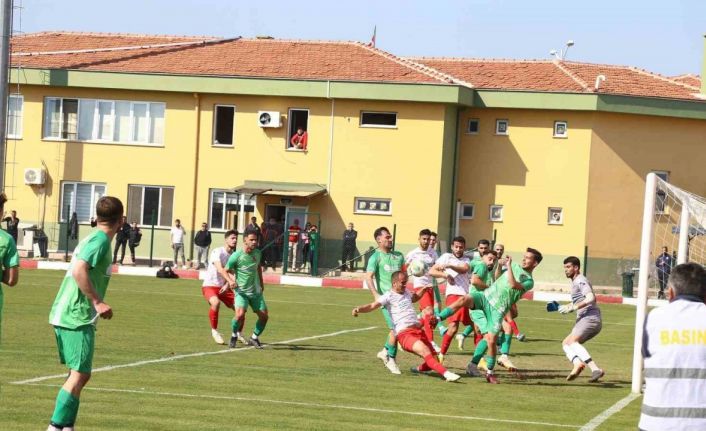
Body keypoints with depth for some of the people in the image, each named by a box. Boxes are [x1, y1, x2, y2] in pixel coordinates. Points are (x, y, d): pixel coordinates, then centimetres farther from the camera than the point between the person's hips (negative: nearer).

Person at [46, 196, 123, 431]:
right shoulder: (100, 239, -11)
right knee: (79, 375, -9)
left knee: (79, 374, 15)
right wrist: (97, 302, -21)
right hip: (78, 317, -10)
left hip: (64, 314, 10)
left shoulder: (91, 238, 16)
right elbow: (79, 271, -24)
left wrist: (95, 302, 24)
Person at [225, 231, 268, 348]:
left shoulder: (258, 253, 1)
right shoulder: (236, 256, -15)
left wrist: (261, 284, 19)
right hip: (241, 291, -5)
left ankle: (254, 338, 23)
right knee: (240, 314, -25)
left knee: (264, 316, 2)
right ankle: (234, 335, 2)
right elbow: (226, 271, -4)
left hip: (256, 291, 5)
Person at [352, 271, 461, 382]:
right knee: (425, 351, -31)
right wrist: (359, 309, -31)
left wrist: (423, 289, 27)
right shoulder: (388, 296, -1)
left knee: (434, 359, 3)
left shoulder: (406, 292, 20)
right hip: (404, 334, -7)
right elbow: (372, 306, -13)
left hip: (418, 330, 7)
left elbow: (414, 298, 44)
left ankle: (419, 369, 32)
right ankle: (445, 373, -36)